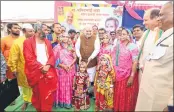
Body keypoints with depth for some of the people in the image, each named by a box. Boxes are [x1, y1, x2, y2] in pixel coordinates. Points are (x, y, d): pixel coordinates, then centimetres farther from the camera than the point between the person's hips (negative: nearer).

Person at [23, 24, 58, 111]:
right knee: (38, 94, 11)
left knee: (48, 94, 8)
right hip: (36, 73, -3)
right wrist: (41, 67, -15)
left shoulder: (47, 42, 12)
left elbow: (52, 56, 6)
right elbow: (29, 58, -12)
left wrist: (48, 65, -12)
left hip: (49, 72, 4)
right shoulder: (28, 42, -3)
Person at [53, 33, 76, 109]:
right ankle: (61, 101, 16)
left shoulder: (71, 47, 9)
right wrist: (63, 66, -15)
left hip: (71, 69, 3)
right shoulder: (57, 47, 0)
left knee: (69, 85, 7)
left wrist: (70, 65, -11)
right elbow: (54, 59, -5)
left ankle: (69, 101, 20)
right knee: (61, 85, 1)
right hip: (61, 69, -2)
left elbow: (75, 58, 6)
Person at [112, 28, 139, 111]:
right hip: (117, 75, 4)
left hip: (128, 75, -4)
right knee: (117, 95, 13)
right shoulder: (117, 45, 8)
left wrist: (132, 76, -17)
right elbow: (113, 59, 10)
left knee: (126, 96, 8)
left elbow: (135, 62, -13)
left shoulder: (132, 46, -7)